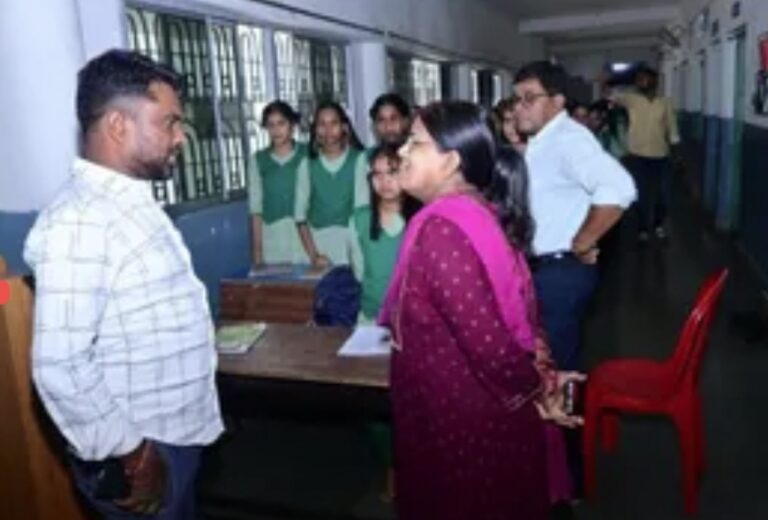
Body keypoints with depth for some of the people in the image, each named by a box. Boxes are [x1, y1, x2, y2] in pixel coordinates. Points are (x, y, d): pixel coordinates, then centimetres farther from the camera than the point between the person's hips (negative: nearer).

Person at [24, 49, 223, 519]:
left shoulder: (134, 203, 7)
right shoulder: (78, 221, -24)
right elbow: (61, 367, -28)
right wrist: (128, 455, -18)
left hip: (178, 435, 9)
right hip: (141, 453, -9)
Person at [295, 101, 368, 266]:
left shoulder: (359, 159, -2)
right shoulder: (308, 163, 5)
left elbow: (363, 206, -7)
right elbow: (300, 213, 3)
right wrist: (313, 254, -5)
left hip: (351, 238, -1)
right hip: (317, 240, 2)